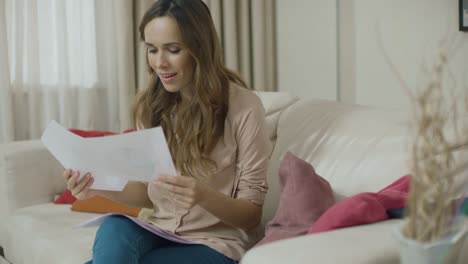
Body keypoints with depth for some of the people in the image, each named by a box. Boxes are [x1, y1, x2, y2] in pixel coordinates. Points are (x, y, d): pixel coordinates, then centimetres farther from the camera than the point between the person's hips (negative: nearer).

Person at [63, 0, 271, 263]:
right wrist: (102, 187, -10)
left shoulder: (244, 107, -12)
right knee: (113, 227, -30)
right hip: (156, 231, 4)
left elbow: (252, 214, -9)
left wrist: (203, 196, -29)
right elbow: (150, 193, 10)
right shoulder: (149, 104, 3)